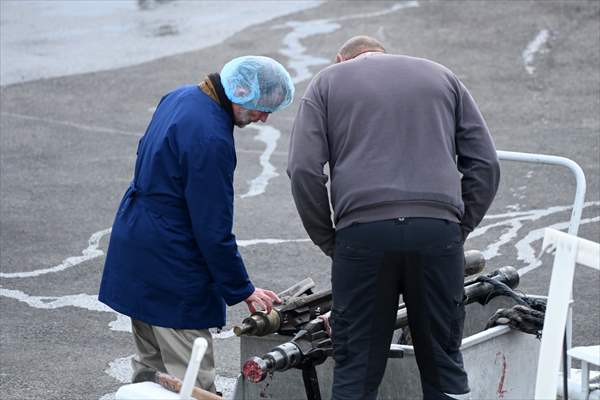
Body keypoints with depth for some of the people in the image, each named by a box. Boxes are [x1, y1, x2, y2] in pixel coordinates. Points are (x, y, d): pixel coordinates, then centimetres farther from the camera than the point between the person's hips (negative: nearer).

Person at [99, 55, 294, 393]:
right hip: (170, 270, -10)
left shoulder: (182, 97, 5)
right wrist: (242, 290, -9)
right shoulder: (211, 139, -25)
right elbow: (214, 229, -21)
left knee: (151, 366, 18)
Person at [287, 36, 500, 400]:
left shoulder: (328, 82, 17)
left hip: (362, 232, -2)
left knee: (356, 369, 4)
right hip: (438, 230, 2)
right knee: (444, 363, 9)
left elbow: (304, 169, 2)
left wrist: (328, 241, 9)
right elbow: (485, 164, 14)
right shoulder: (442, 77, 23)